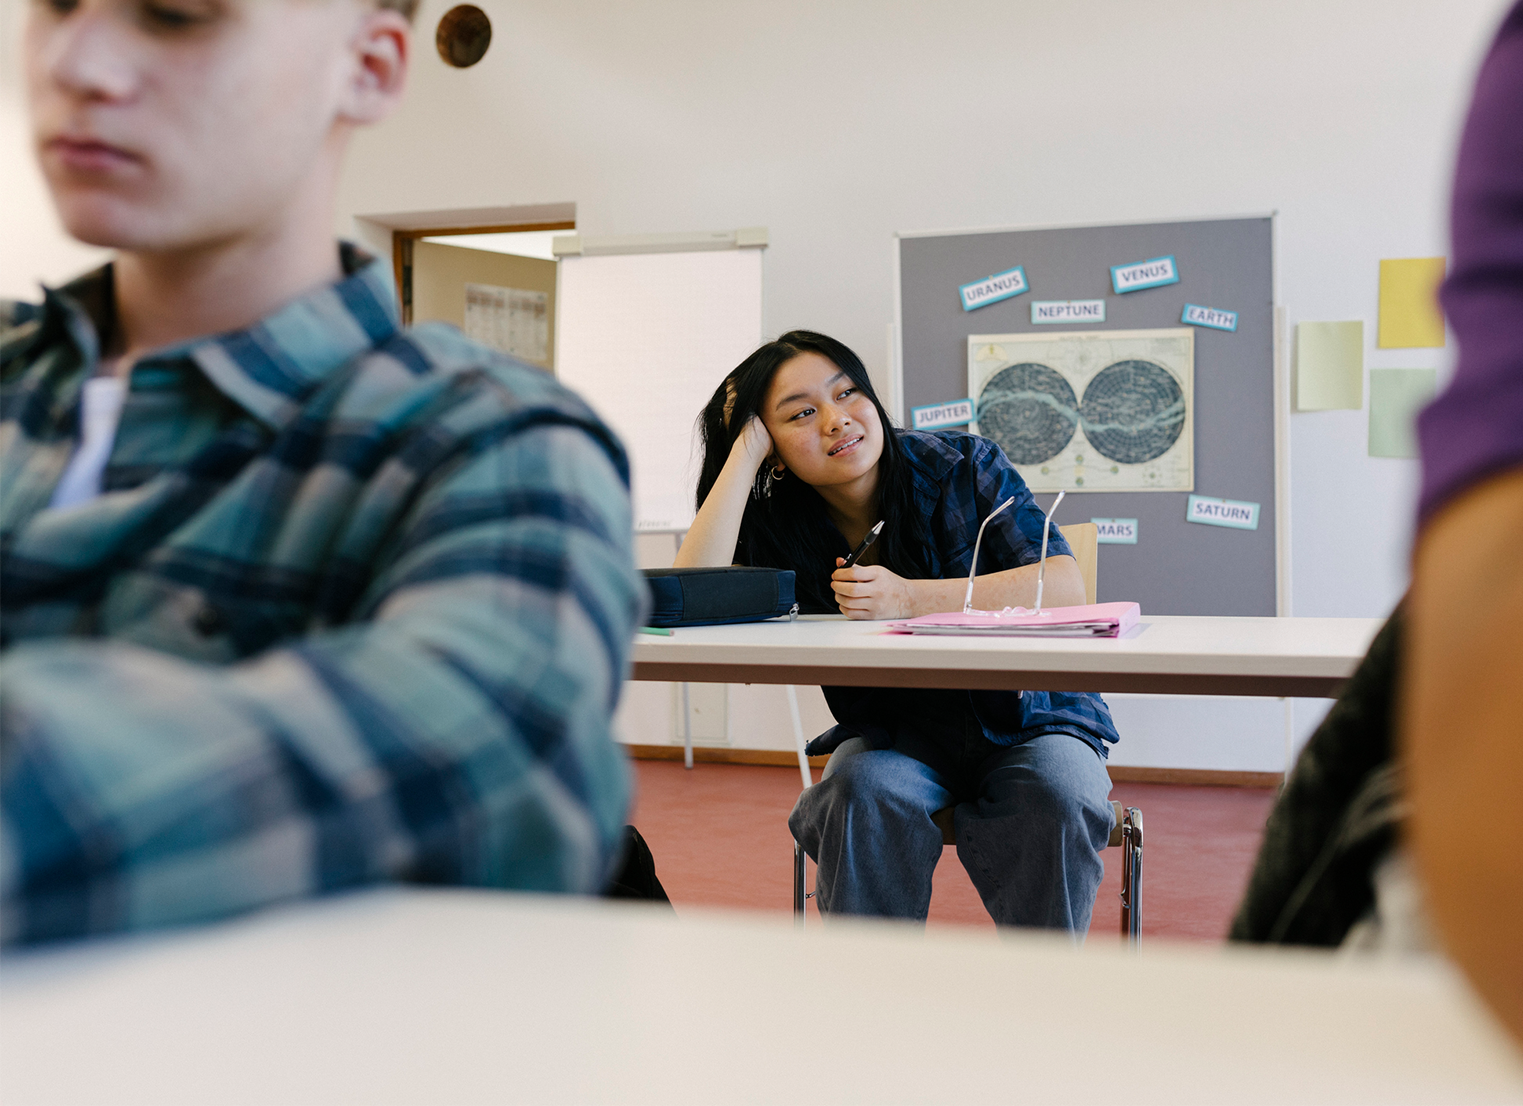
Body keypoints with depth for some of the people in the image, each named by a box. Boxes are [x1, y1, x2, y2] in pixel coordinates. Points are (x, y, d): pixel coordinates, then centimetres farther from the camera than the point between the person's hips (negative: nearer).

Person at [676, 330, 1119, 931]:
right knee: (861, 793, -31)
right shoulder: (777, 529, -4)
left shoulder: (961, 466, -7)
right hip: (894, 735, 1)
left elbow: (1065, 584, -18)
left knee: (1058, 801, -31)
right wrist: (743, 451, -19)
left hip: (1030, 720, -1)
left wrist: (910, 598, -29)